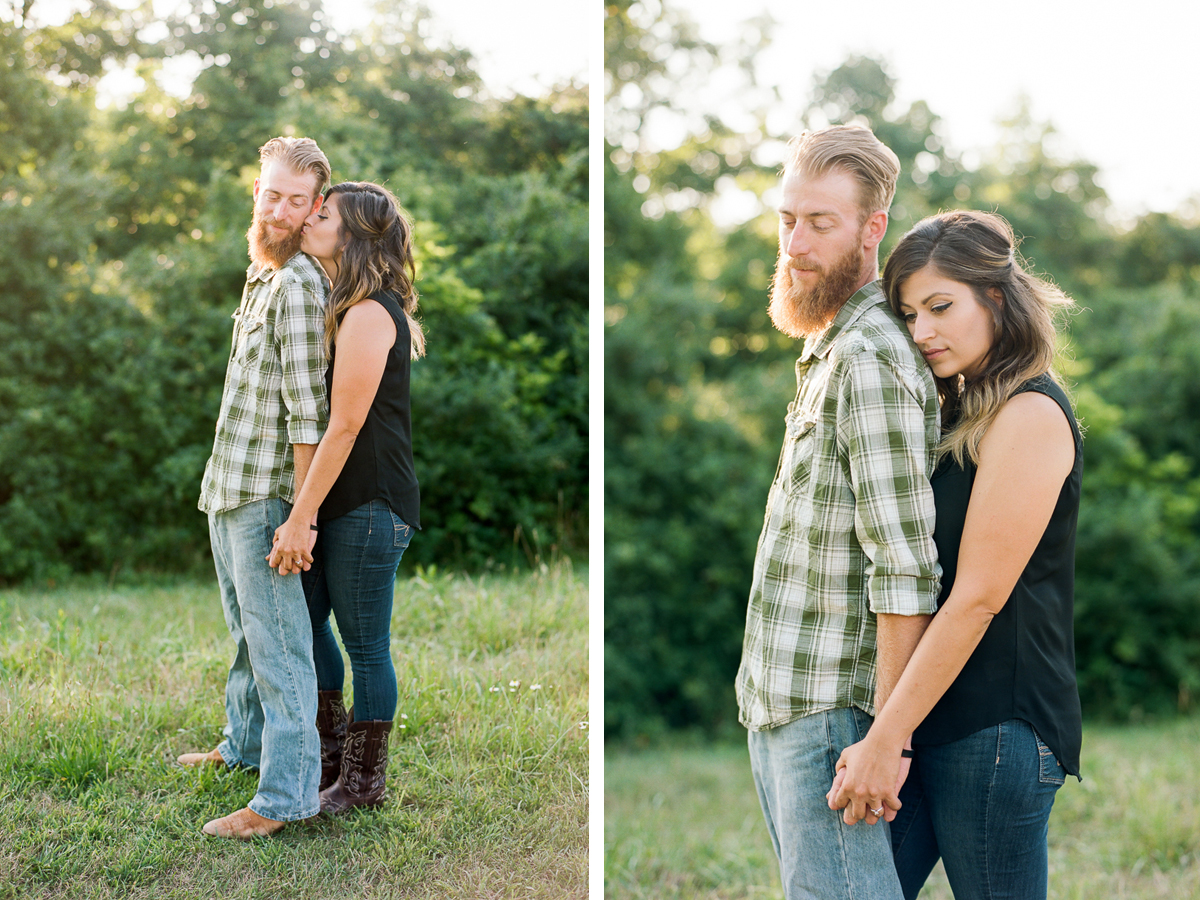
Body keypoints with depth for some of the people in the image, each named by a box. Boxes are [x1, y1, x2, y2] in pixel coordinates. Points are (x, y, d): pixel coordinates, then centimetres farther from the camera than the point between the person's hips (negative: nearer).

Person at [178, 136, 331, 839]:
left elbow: (306, 411, -21)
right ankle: (245, 743, 41)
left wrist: (301, 514, -21)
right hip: (228, 490, 10)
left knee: (278, 645, -4)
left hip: (267, 495, -10)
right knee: (246, 632, 24)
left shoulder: (298, 286, -17)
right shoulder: (260, 275, 13)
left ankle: (287, 794, 1)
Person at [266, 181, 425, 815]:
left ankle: (363, 780, 17)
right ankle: (333, 751, 34)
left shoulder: (370, 313, -17)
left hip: (370, 504, -10)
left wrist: (301, 518, -19)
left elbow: (345, 425, -20)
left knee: (365, 645, 3)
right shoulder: (342, 306, 13)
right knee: (305, 617, 18)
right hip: (339, 501, 10)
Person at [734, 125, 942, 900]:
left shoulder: (872, 361, -18)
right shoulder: (829, 351, 15)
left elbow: (906, 570, -23)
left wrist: (886, 736, -23)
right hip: (775, 706, 10)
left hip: (830, 713, -10)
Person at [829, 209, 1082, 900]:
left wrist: (885, 741, -16)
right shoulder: (964, 410, 15)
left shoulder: (1030, 415, -12)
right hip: (931, 718, 8)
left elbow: (977, 598, -17)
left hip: (997, 726, -8)